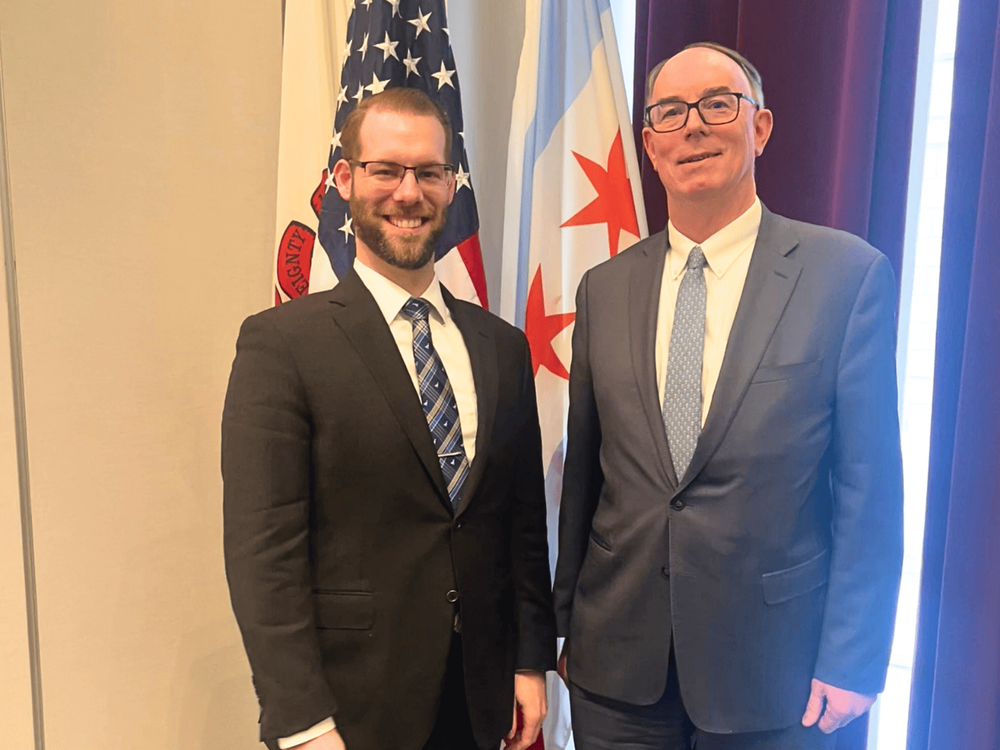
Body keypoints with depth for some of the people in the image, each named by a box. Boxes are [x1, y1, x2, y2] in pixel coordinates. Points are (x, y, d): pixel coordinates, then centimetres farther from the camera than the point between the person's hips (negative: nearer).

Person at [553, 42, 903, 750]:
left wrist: (850, 660, -7)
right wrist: (566, 621, 8)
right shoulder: (604, 288, 1)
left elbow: (869, 486, -7)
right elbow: (582, 471, 4)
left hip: (768, 661, -2)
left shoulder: (850, 274, -8)